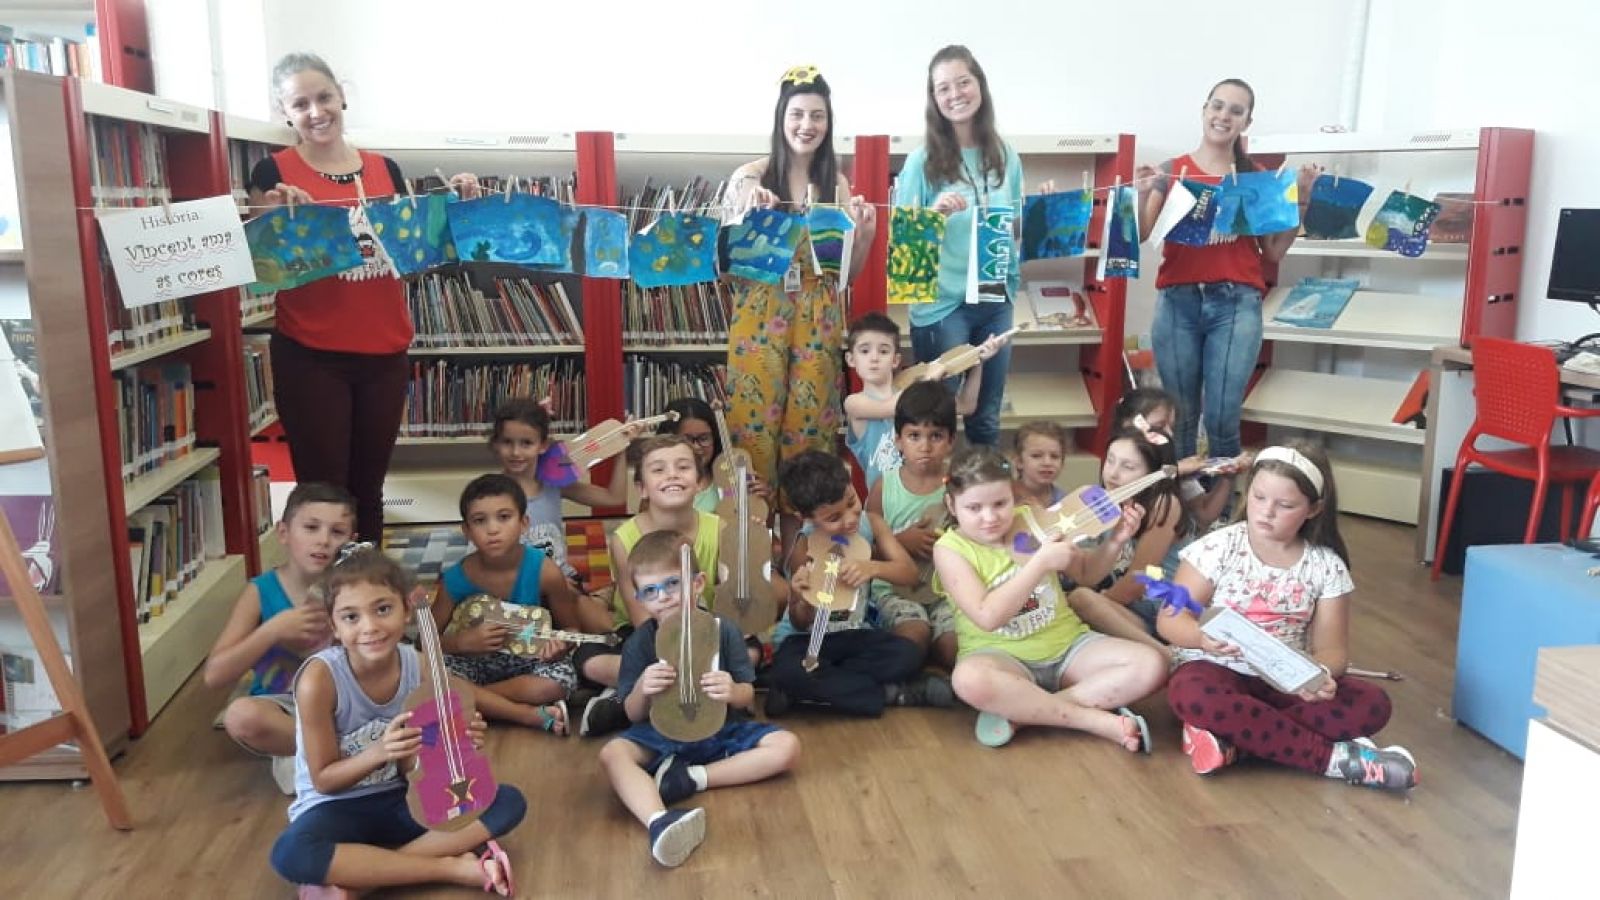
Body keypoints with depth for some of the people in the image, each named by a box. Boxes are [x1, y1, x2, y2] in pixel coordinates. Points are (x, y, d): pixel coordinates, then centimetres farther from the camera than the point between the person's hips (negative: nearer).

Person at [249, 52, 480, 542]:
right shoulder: (274, 172, -3)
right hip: (309, 358, -3)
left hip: (384, 354, 4)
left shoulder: (385, 169, 8)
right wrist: (279, 214, -21)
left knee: (368, 487, 14)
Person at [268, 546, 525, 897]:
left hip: (398, 800, 5)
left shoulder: (420, 667, -10)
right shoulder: (319, 678, -22)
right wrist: (379, 752, -31)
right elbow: (323, 779, -13)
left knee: (509, 801, -14)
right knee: (291, 855, -39)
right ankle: (453, 866, -25)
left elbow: (412, 767, -2)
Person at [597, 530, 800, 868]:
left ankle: (691, 778, -20)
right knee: (612, 753, -29)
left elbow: (747, 694, -2)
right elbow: (634, 715, -2)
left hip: (722, 729, 1)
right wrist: (642, 690, -26)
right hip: (663, 734, -1)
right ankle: (660, 822, -54)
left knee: (787, 746, -20)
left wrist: (733, 693, -28)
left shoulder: (722, 629, -6)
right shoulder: (639, 643, -5)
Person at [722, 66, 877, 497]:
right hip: (760, 314, -2)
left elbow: (849, 272, 11)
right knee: (755, 415, -2)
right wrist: (750, 211, -16)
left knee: (811, 418, 5)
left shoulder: (836, 183, 8)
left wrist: (866, 234, -7)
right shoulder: (750, 177, 0)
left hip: (818, 318, 2)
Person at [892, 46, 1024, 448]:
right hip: (942, 305, -4)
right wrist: (934, 214, -23)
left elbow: (1020, 230, 15)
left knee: (987, 418, 15)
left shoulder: (1005, 156, 6)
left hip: (997, 302, 4)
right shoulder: (923, 160, -6)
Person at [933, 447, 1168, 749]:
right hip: (1002, 656, -4)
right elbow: (988, 617, -23)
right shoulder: (950, 548, -9)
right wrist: (1041, 562, -24)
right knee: (970, 679, -39)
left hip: (1067, 645, 5)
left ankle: (1019, 710, -23)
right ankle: (1099, 721, -28)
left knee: (1152, 665, -17)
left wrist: (1114, 540, -7)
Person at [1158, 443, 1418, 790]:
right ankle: (1331, 757, -27)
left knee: (1372, 704, -22)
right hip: (1220, 671, -3)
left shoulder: (1327, 566, -1)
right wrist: (1203, 637, -31)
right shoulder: (1218, 548, -8)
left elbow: (1331, 648, 0)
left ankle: (1232, 736, -26)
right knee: (1191, 694, -38)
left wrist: (1321, 675, -25)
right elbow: (1170, 620, -8)